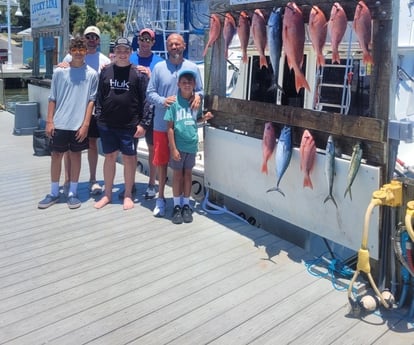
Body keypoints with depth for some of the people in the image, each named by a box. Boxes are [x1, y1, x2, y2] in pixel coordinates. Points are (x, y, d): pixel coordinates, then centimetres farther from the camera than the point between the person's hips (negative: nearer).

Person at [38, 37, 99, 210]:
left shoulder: (91, 74, -1)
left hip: (79, 125, -1)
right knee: (56, 156, 7)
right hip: (59, 124, 1)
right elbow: (53, 98, 4)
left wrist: (85, 124, -7)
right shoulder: (59, 72, 2)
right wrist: (49, 121, -1)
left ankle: (72, 193, 19)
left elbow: (91, 100, -2)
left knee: (75, 156, 9)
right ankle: (54, 193, 18)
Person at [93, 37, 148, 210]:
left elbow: (145, 99, -4)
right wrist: (99, 117, 3)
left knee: (129, 158, 6)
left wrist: (142, 123, -9)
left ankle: (128, 195, 20)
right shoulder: (106, 71, 6)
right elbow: (100, 96, 10)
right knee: (109, 157, 11)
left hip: (130, 125, -2)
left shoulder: (138, 73, -2)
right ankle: (107, 194, 23)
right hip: (107, 124, 3)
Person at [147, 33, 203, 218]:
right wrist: (163, 101, -18)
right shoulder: (159, 67, 2)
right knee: (161, 161, 7)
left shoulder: (193, 67, 6)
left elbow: (200, 90, 10)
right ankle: (161, 198, 22)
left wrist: (198, 96, -13)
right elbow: (150, 93, 1)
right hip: (162, 124, 0)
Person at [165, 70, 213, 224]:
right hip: (178, 145, -3)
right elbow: (170, 127, -10)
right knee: (177, 174, 7)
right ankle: (177, 206, 19)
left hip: (192, 144, 3)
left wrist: (205, 117, -6)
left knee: (188, 173, 12)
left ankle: (186, 205, 24)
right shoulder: (174, 102, -10)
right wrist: (173, 148, -14)